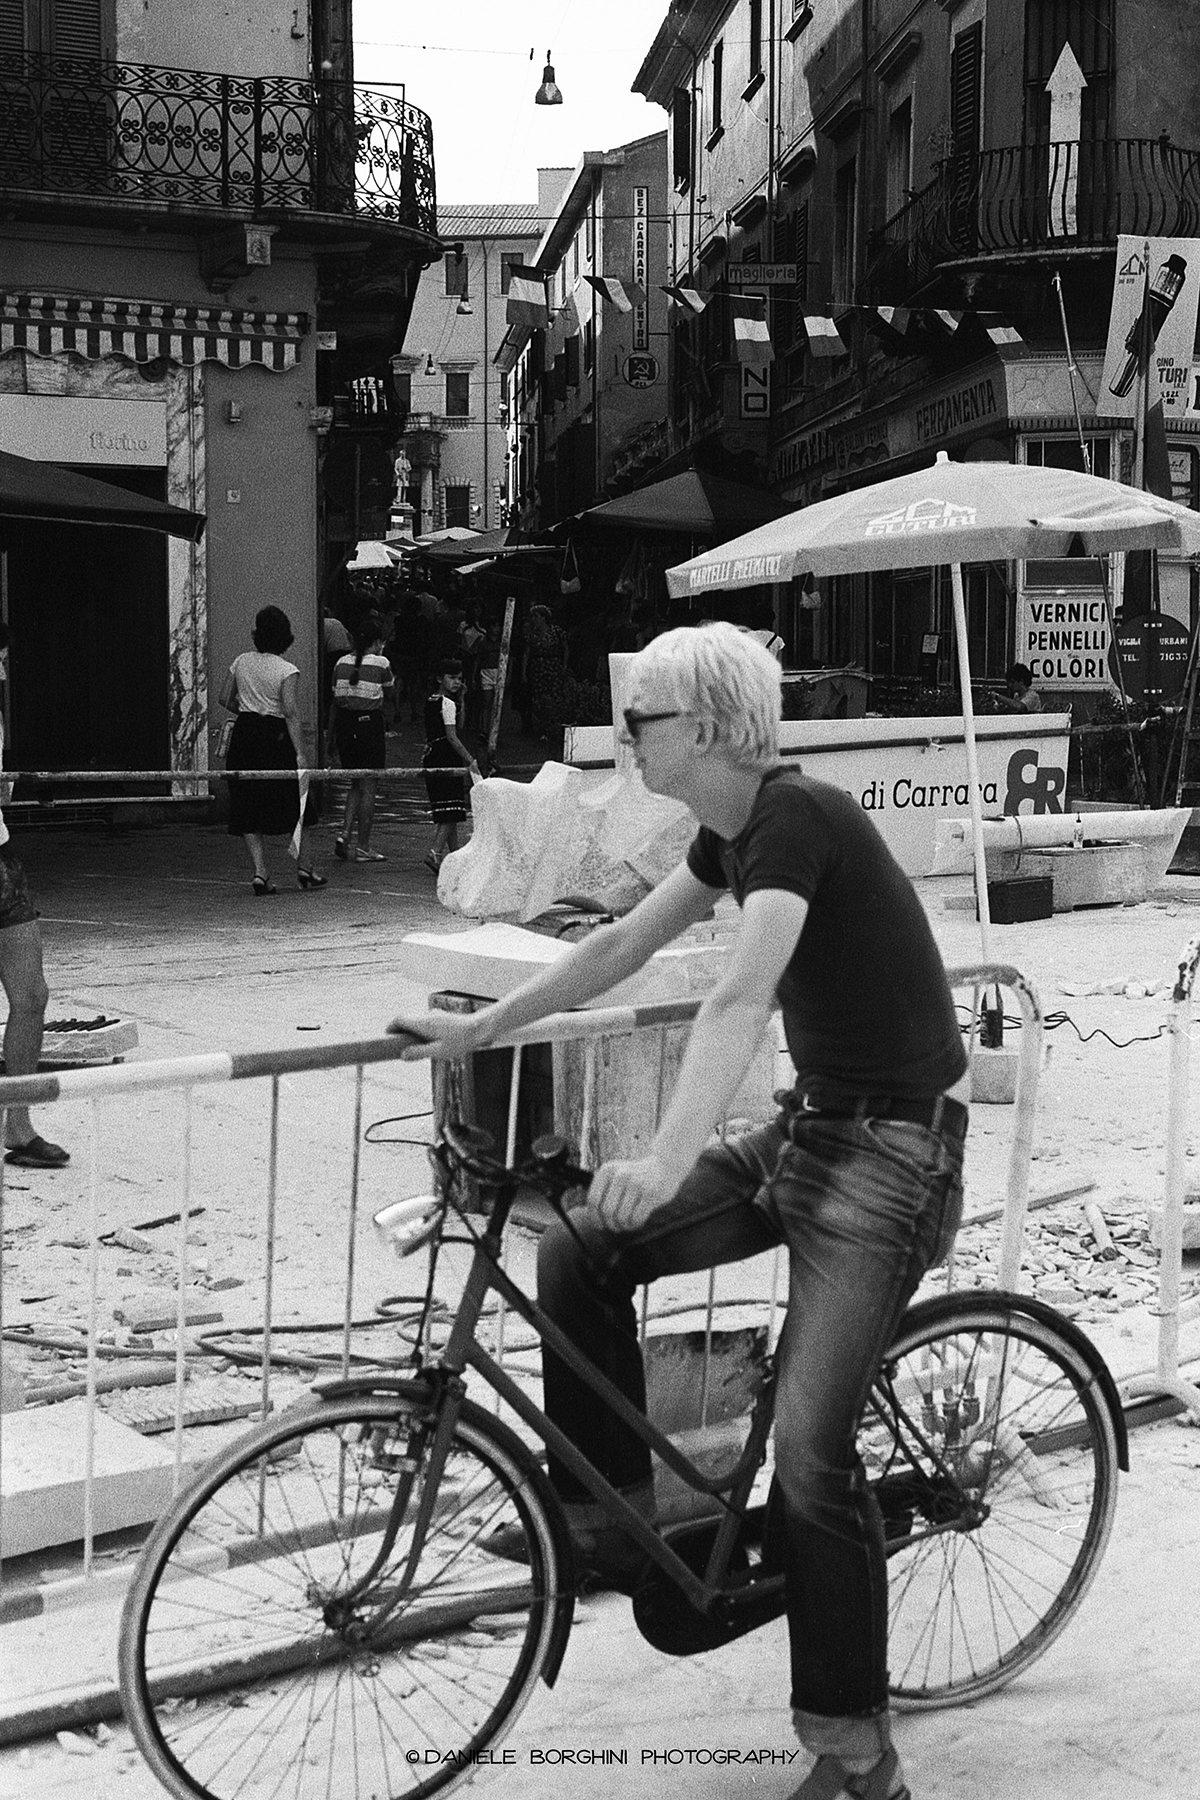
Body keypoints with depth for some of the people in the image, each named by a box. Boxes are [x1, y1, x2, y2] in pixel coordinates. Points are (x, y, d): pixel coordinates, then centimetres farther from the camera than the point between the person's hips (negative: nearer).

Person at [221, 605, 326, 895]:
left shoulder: (241, 662, 4)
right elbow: (291, 712, -18)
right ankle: (304, 868, 15)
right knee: (296, 804, 12)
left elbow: (225, 699, 10)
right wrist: (301, 754, -20)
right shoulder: (287, 671, -9)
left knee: (249, 809, 6)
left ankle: (260, 873, -2)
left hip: (244, 736, 4)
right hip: (276, 738, -3)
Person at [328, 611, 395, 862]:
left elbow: (334, 700, 10)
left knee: (356, 783, 19)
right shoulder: (381, 663, -7)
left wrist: (330, 732, 18)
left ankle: (345, 833, 4)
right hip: (370, 723, -4)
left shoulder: (342, 663, 5)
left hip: (344, 724, 5)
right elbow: (389, 691, 9)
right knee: (368, 785, 3)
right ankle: (363, 847, 5)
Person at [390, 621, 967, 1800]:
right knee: (579, 1254, -1)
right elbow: (624, 945, 16)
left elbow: (739, 1003, -34)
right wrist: (477, 1029, 16)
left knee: (807, 1447, -11)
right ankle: (607, 1524, 14)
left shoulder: (799, 819, -21)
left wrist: (666, 1163, -45)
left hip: (895, 1151, -9)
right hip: (807, 1127, 9)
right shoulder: (733, 827, 7)